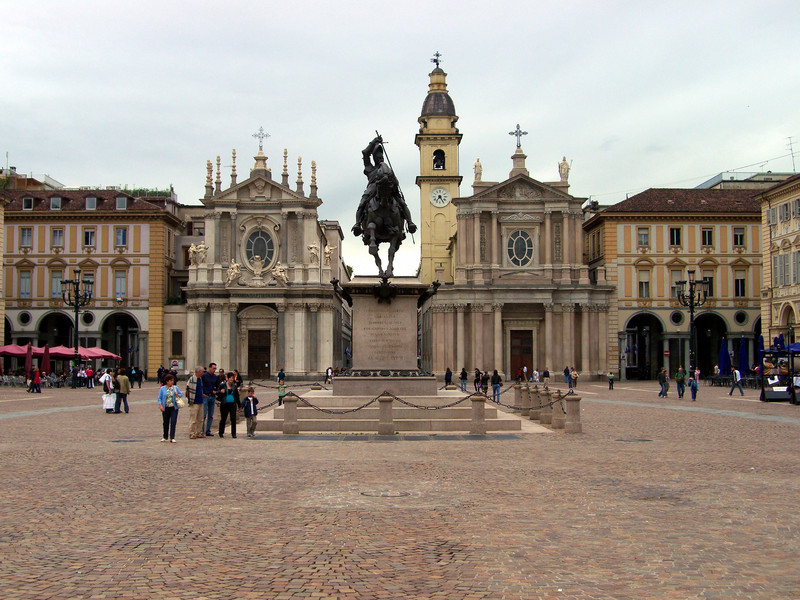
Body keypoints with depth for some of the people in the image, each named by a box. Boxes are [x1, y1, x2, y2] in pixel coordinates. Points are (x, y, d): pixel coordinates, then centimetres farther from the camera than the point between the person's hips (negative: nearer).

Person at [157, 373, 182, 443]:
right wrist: (160, 405, -10)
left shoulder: (175, 388, 6)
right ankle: (165, 437, 25)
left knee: (173, 422, -8)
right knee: (166, 423, 10)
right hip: (165, 408, 0)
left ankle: (172, 438, -6)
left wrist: (177, 395, -8)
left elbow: (181, 394, 14)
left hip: (174, 408, 0)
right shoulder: (162, 388, 3)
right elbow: (159, 398, 2)